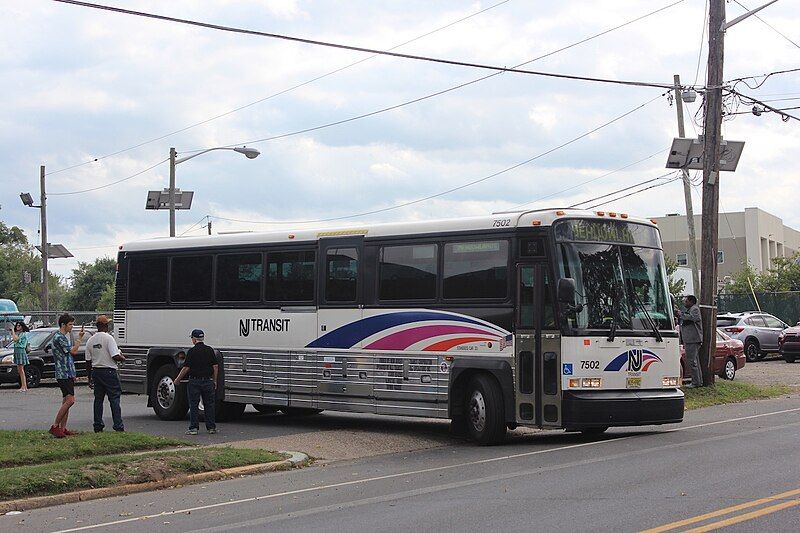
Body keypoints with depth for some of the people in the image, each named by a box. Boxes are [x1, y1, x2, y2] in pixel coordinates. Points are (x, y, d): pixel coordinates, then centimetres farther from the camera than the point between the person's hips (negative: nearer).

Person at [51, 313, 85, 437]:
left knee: (66, 401, 8)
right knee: (70, 400, -17)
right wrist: (80, 338, -8)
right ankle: (55, 426, -14)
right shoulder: (59, 337, -13)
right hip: (63, 374, -11)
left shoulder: (64, 337, 20)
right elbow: (73, 351, -17)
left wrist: (72, 374, 25)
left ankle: (63, 428, 9)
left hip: (68, 374, 11)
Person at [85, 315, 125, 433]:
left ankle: (98, 426, 12)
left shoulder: (90, 340, 7)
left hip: (95, 372, 6)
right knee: (114, 398, -3)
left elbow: (88, 362, 10)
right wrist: (122, 358, 4)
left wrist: (90, 378, 16)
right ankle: (118, 426, -7)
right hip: (109, 372, -6)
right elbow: (115, 356, -19)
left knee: (98, 399, 11)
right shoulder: (108, 338, -12)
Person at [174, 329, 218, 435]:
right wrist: (214, 381, 12)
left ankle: (193, 428, 2)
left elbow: (186, 368, -9)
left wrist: (177, 379, 3)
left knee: (193, 406, 3)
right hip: (208, 381, 3)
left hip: (194, 381, -3)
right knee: (209, 405, 9)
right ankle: (211, 427, 10)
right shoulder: (210, 350, 4)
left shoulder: (192, 351, -8)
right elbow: (215, 366, 4)